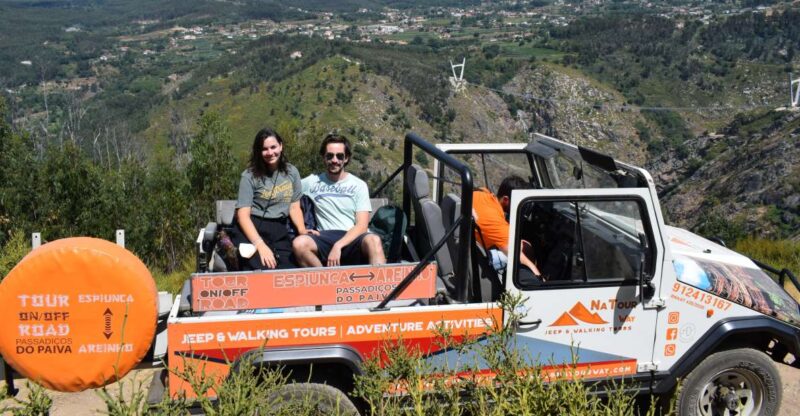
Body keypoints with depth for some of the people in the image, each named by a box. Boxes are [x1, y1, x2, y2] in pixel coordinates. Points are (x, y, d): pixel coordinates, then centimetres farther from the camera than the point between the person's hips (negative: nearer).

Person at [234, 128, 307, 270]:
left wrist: (303, 231, -8)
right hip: (253, 228, -4)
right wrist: (261, 245, -24)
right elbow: (243, 215, -9)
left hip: (279, 230, 4)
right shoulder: (250, 176, -2)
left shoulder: (291, 172, 10)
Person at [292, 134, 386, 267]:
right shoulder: (312, 182, 15)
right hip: (325, 238, 1)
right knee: (299, 243, -32)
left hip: (352, 239, -1)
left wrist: (338, 246, -16)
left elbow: (361, 226, 1)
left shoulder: (358, 185, 10)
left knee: (373, 241, -36)